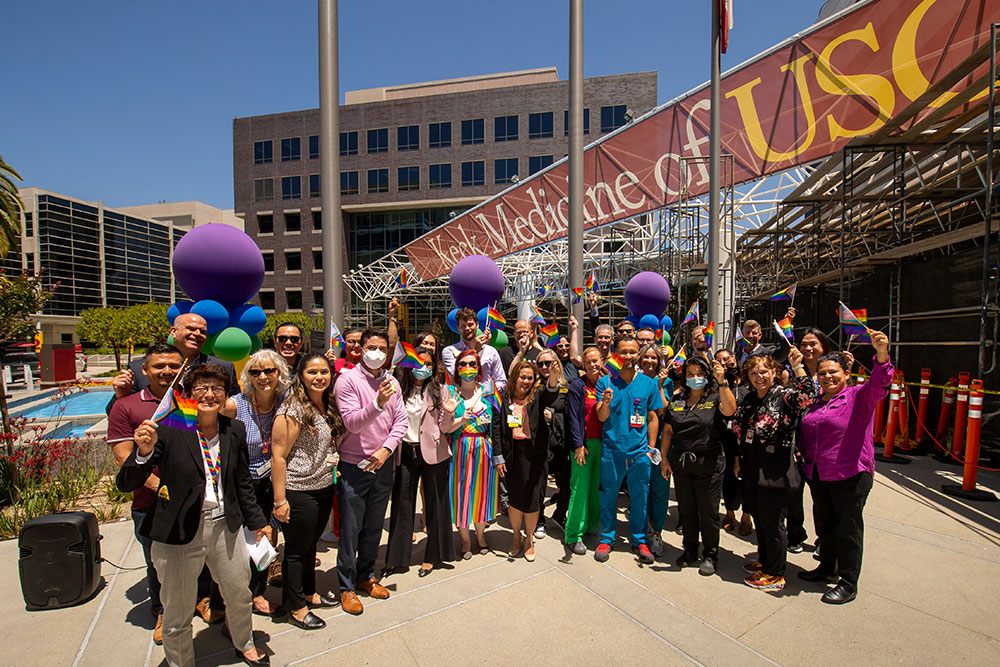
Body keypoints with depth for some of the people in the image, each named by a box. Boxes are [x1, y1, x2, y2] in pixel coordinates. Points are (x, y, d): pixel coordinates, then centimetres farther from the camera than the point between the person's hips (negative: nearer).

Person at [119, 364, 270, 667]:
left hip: (226, 526, 4)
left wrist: (258, 522, 15)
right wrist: (144, 452, -34)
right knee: (177, 614, 15)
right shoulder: (168, 431, -14)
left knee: (240, 595, 22)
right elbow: (125, 484, -15)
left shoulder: (235, 431, -1)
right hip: (178, 533, -4)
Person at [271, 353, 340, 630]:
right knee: (297, 549, 10)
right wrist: (280, 500, -19)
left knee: (311, 543, 23)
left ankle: (309, 593, 41)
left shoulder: (328, 405, 5)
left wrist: (332, 469, 12)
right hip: (298, 492, -7)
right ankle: (296, 607, 28)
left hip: (324, 488, 8)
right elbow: (278, 455, -19)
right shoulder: (293, 409, -19)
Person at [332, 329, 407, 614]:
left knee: (374, 527, 18)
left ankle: (366, 576, 36)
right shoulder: (347, 380, -11)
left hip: (383, 465, 5)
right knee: (350, 530, 6)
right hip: (354, 466, -4)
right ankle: (347, 587, 25)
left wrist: (386, 449, -12)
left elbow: (401, 420, 2)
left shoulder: (391, 382, 4)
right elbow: (353, 423, -20)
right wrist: (377, 403, -36)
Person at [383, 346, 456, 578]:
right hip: (405, 453, 1)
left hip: (432, 453, -1)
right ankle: (396, 558, 26)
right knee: (401, 504, 9)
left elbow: (444, 427, -5)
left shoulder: (438, 390, -1)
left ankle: (432, 556, 26)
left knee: (434, 505, 9)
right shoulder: (399, 390, 2)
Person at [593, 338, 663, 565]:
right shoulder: (605, 382, -1)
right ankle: (606, 539, 26)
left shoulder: (649, 383, 3)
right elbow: (601, 417, -6)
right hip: (611, 450, -1)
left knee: (639, 499, 11)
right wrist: (606, 403, -27)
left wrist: (650, 448, 4)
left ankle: (639, 540, 30)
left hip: (639, 451, 1)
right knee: (608, 496, 8)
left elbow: (652, 418, 8)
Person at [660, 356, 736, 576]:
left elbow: (729, 410, -27)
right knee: (686, 509, 14)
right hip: (681, 463, 4)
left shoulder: (715, 398, -3)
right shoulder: (677, 401, 8)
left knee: (708, 512, 7)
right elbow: (668, 431, 10)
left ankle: (710, 555, 24)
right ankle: (690, 550, 32)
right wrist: (664, 458, 6)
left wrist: (722, 383, -36)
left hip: (708, 464, -4)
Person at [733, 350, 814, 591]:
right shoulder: (749, 400, 10)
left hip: (776, 474, -7)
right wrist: (738, 458, 18)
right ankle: (764, 560, 40)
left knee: (771, 522, 6)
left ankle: (775, 574, 23)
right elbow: (740, 432, 18)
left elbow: (806, 397, -35)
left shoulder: (784, 396, -12)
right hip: (751, 472, 7)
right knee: (758, 518, 21)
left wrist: (797, 367, -39)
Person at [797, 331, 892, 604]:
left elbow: (878, 385, -28)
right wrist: (805, 463, 9)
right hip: (818, 476, 7)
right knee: (824, 525, 20)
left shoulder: (859, 396, -7)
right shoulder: (817, 402, 13)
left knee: (848, 528, 5)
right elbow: (805, 435, 18)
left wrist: (881, 354, -44)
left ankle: (849, 584, 20)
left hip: (850, 476, -6)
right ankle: (827, 567, 39)